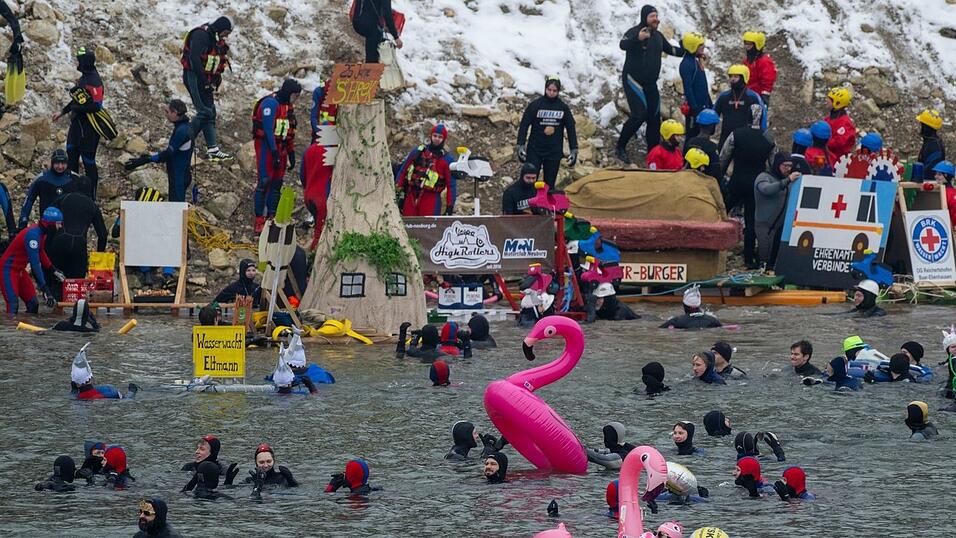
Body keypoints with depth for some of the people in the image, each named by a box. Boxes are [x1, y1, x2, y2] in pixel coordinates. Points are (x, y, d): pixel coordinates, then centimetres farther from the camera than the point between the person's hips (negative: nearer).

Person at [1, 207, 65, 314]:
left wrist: (54, 270, 22)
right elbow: (35, 264, -30)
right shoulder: (33, 234, -28)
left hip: (20, 270, 10)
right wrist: (45, 290, -30)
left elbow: (41, 253, 21)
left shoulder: (42, 233, 1)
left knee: (33, 304, 5)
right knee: (13, 306, -21)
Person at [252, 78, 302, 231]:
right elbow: (268, 129, -20)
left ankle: (271, 218, 10)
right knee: (265, 182, -10)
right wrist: (274, 152, -21)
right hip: (266, 145, -9)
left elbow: (290, 132, 20)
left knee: (277, 183, 6)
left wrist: (292, 154, 16)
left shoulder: (288, 106, 14)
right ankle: (259, 221, -10)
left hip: (280, 146, 9)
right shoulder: (270, 103, -15)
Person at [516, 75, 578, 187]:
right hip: (535, 151, -2)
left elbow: (571, 129, 8)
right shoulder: (535, 105, -4)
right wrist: (521, 146, -11)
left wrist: (574, 150, 4)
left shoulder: (563, 108, 3)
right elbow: (524, 125, -4)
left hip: (554, 152, 2)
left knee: (549, 185, 6)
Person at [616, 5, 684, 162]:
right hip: (634, 81, -8)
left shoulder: (658, 36, 10)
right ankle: (621, 148, -6)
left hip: (651, 84, 8)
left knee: (654, 118, 8)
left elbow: (670, 49, 28)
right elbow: (623, 45, -36)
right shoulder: (634, 32, -14)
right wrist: (637, 39, -56)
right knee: (639, 115, -19)